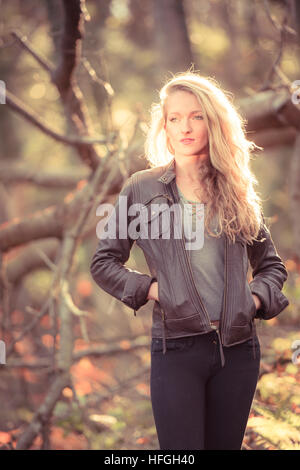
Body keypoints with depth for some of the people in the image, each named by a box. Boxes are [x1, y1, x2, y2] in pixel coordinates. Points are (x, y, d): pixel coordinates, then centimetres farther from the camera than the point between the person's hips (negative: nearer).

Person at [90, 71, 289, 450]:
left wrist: (256, 298, 0)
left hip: (238, 348, 3)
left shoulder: (237, 192, 11)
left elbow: (272, 265, 19)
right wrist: (149, 288, -6)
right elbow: (103, 262, 9)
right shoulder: (142, 188, 5)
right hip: (176, 348, -3)